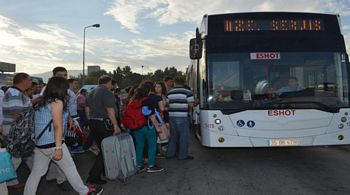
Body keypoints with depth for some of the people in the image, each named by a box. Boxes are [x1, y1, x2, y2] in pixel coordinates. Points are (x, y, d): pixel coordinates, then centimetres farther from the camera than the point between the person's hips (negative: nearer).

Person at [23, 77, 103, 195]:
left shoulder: (42, 102, 12)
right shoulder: (57, 102, -13)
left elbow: (39, 123, 15)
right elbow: (57, 126, -18)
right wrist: (58, 148, -20)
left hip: (39, 143, 8)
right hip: (52, 143, -8)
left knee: (36, 172, 13)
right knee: (69, 168, 5)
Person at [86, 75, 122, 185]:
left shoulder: (92, 93, 16)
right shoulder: (107, 92, -11)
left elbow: (87, 109, 18)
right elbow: (110, 110, -19)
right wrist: (116, 126, -17)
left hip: (93, 123, 9)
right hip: (104, 123, -9)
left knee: (102, 148, 19)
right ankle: (93, 177, -2)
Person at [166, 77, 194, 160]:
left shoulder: (169, 92, 10)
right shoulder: (187, 92, -5)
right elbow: (191, 105, -8)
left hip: (172, 116, 6)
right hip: (182, 116, -6)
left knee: (173, 135, 17)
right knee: (184, 136, 4)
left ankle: (170, 153, 24)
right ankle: (183, 155, 9)